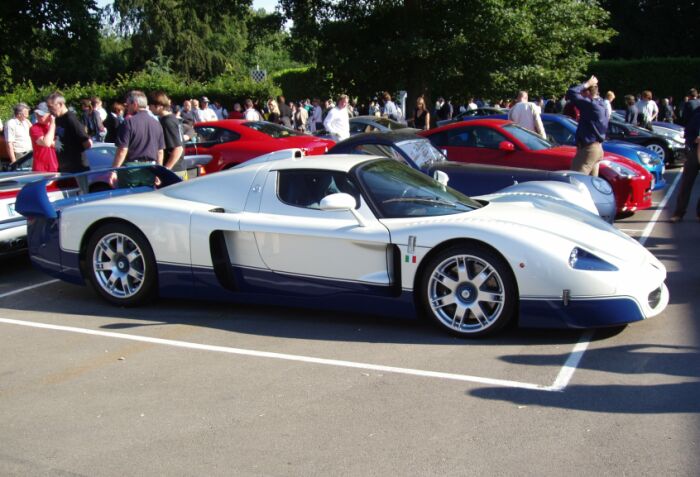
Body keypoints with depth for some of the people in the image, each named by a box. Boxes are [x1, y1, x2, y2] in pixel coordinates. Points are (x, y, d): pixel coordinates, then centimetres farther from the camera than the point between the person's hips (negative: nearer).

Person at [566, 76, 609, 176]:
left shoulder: (591, 104, -19)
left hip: (589, 149, -10)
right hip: (597, 148, 10)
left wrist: (587, 84, -10)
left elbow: (571, 93, -22)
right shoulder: (600, 104, 12)